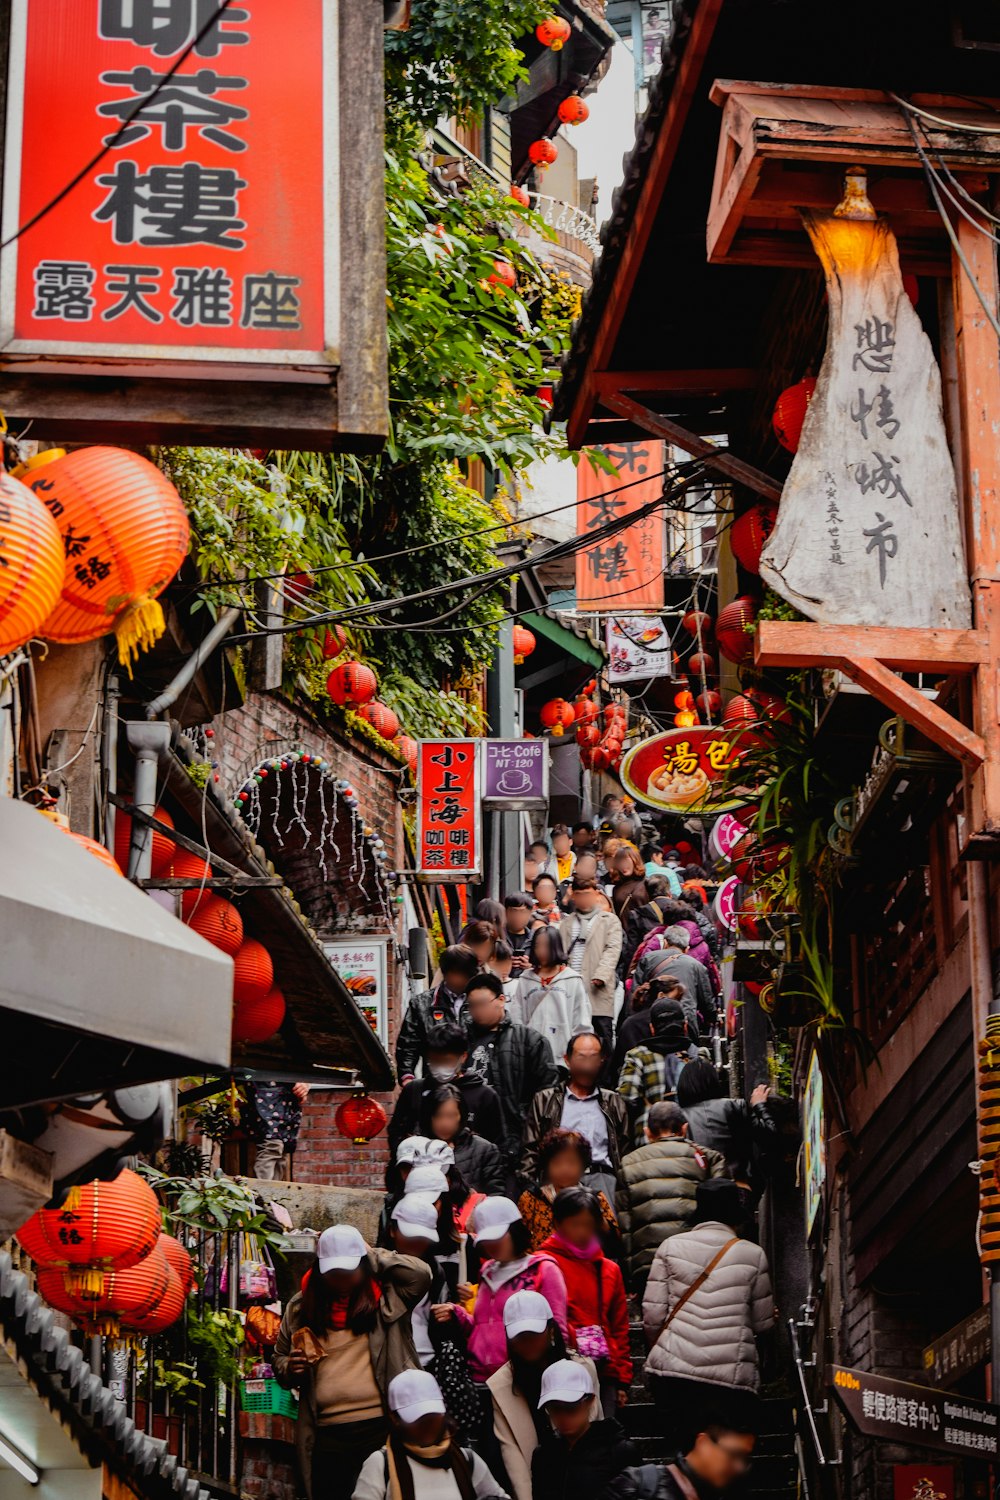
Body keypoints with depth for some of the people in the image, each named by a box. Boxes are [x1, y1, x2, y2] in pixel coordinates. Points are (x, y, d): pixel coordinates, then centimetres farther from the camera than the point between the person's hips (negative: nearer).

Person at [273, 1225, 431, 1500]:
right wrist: (289, 1368, -3)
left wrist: (374, 1255, -1)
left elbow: (420, 1274, -12)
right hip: (327, 1435, 3)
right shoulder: (301, 1306, 12)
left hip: (382, 1426, -2)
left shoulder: (386, 1297, 4)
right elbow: (279, 1357, 21)